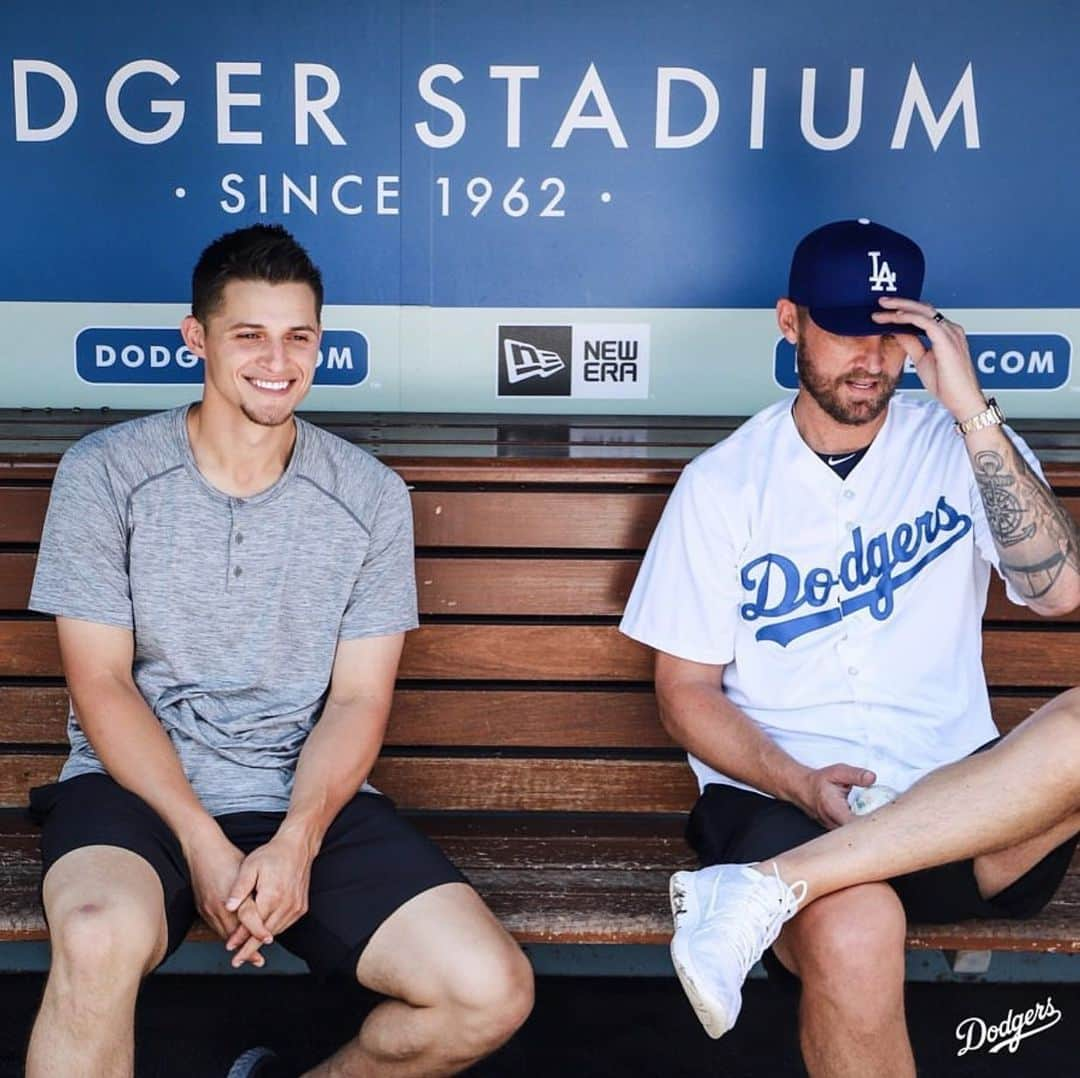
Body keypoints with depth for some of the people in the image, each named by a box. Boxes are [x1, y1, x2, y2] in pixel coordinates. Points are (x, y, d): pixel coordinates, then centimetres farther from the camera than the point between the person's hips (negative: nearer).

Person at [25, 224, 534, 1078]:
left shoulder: (372, 496, 4)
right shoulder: (105, 474, -1)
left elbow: (358, 698, 2)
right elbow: (101, 684, -4)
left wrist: (297, 839, -15)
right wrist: (203, 845, -14)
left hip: (313, 800, 2)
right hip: (138, 785, -2)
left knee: (490, 993, -16)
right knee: (100, 940, -37)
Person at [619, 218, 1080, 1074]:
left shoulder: (963, 447, 7)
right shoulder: (725, 482, 3)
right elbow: (685, 691, 3)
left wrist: (972, 412, -15)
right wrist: (801, 784, -15)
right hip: (782, 797, -2)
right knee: (851, 929, -35)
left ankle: (771, 891, -28)